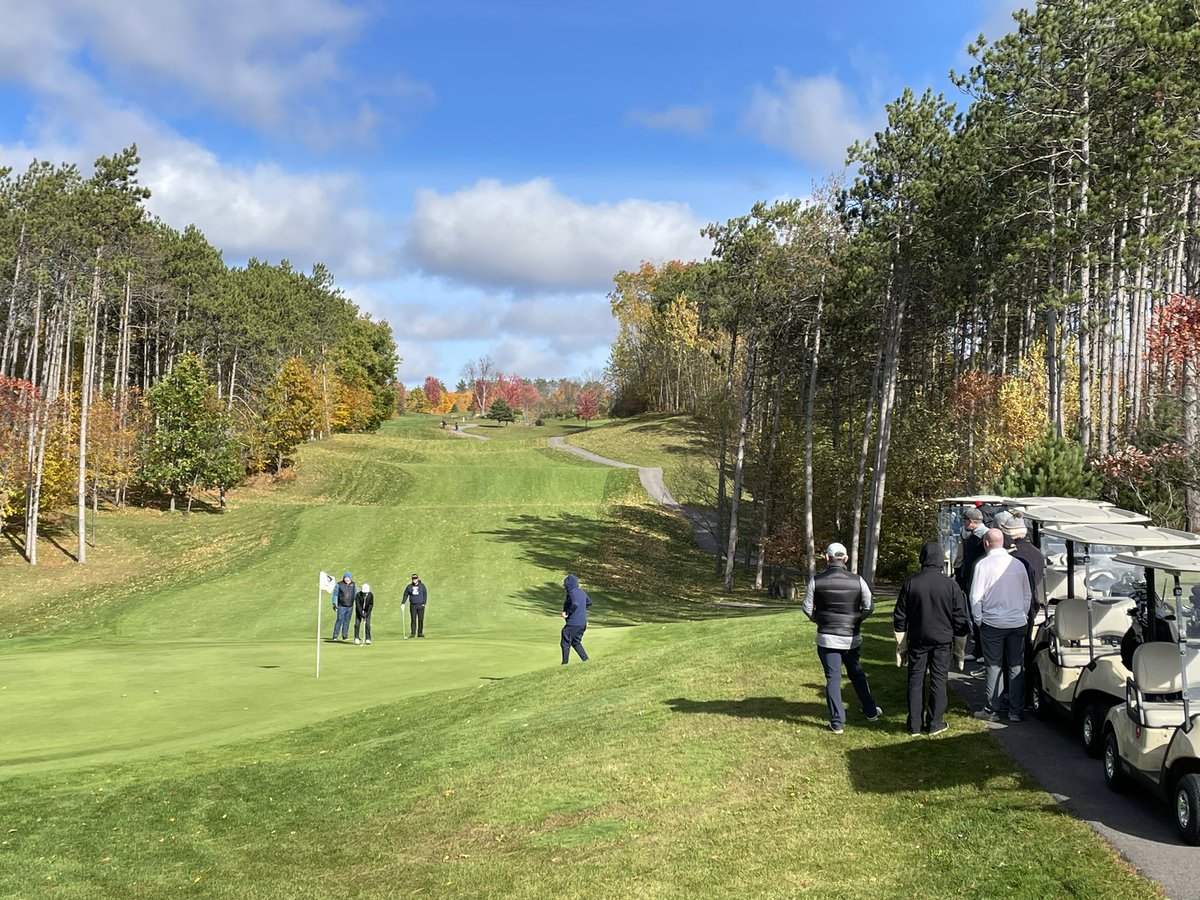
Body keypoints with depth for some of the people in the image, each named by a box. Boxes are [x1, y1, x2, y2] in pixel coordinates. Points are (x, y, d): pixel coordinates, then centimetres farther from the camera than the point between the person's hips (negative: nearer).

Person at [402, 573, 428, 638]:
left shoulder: (422, 586, 2)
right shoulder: (409, 587, 5)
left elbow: (425, 594, 3)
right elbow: (405, 595, 9)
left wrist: (424, 603, -6)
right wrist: (403, 603, -3)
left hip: (420, 605, -1)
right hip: (413, 605, 1)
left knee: (421, 619, -1)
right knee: (413, 620, -1)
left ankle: (420, 633, 4)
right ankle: (412, 633, 2)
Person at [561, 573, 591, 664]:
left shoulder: (572, 592, -17)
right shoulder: (582, 592, 11)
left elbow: (575, 605, -32)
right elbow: (589, 602, 24)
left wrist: (567, 612, -19)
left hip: (573, 623, -9)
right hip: (582, 623, 9)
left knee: (565, 643, 3)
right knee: (576, 642, 22)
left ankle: (565, 663, 4)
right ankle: (585, 659, 14)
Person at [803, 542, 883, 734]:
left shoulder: (816, 581, -8)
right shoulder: (857, 581, -6)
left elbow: (808, 608, -4)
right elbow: (868, 608, -4)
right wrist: (855, 621, 12)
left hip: (827, 637, -2)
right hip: (852, 637, 2)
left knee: (833, 678, 4)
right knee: (857, 674, 21)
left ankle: (837, 722, 3)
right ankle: (871, 712, 31)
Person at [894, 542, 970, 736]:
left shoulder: (911, 583, -6)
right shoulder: (951, 585, -7)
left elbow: (900, 617, -1)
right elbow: (960, 619, -1)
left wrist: (901, 646, 9)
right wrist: (960, 648, 11)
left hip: (917, 640, 0)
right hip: (942, 640, 0)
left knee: (915, 680, 7)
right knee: (938, 680, 8)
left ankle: (915, 725, 9)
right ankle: (935, 724, 11)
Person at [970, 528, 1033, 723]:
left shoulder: (983, 564, -9)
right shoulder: (1018, 564, 3)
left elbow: (976, 596, -9)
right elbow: (1028, 595, 10)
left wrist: (978, 619, 3)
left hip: (993, 623, -3)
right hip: (1017, 623, 3)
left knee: (993, 666, 5)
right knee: (1017, 667, 8)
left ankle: (993, 710, 7)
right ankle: (1015, 711, 10)